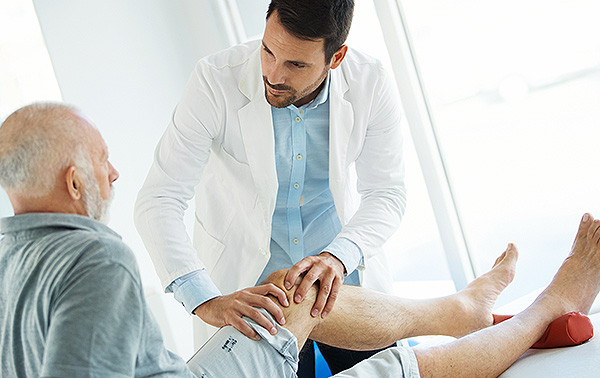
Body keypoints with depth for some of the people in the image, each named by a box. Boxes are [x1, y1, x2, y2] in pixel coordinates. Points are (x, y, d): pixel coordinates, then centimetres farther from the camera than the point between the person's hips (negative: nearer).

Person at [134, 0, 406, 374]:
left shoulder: (371, 84, -19)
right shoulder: (216, 81, -26)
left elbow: (385, 193, -13)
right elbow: (158, 202, -28)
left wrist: (338, 257, -34)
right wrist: (205, 300, -42)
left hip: (343, 269, 3)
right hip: (246, 280, -2)